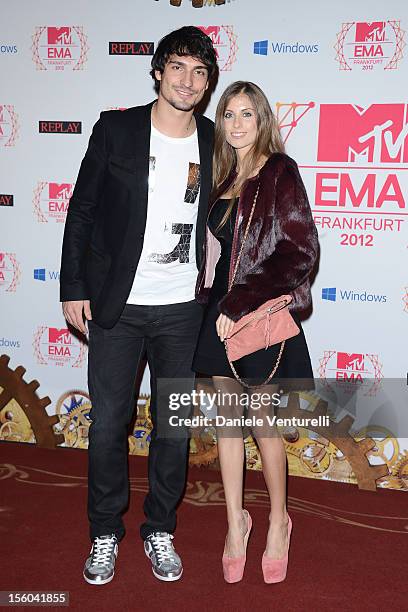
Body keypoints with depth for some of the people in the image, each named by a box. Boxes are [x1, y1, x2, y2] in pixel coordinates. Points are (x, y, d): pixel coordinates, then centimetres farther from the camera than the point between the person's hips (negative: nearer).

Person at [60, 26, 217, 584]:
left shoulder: (215, 143, 4)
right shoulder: (116, 129, -2)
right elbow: (82, 210, 1)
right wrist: (74, 287, -3)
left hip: (182, 309, 2)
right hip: (115, 306, -2)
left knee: (175, 425, 9)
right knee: (108, 423, 4)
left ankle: (160, 530, 29)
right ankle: (105, 533, 25)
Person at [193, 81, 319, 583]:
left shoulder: (279, 172, -7)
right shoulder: (225, 177, 11)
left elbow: (300, 251, -14)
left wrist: (242, 301, -18)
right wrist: (213, 301, 1)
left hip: (259, 316, -5)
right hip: (219, 313, 6)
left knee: (261, 421, 5)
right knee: (227, 417, 11)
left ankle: (278, 520, 28)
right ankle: (235, 519, 27)